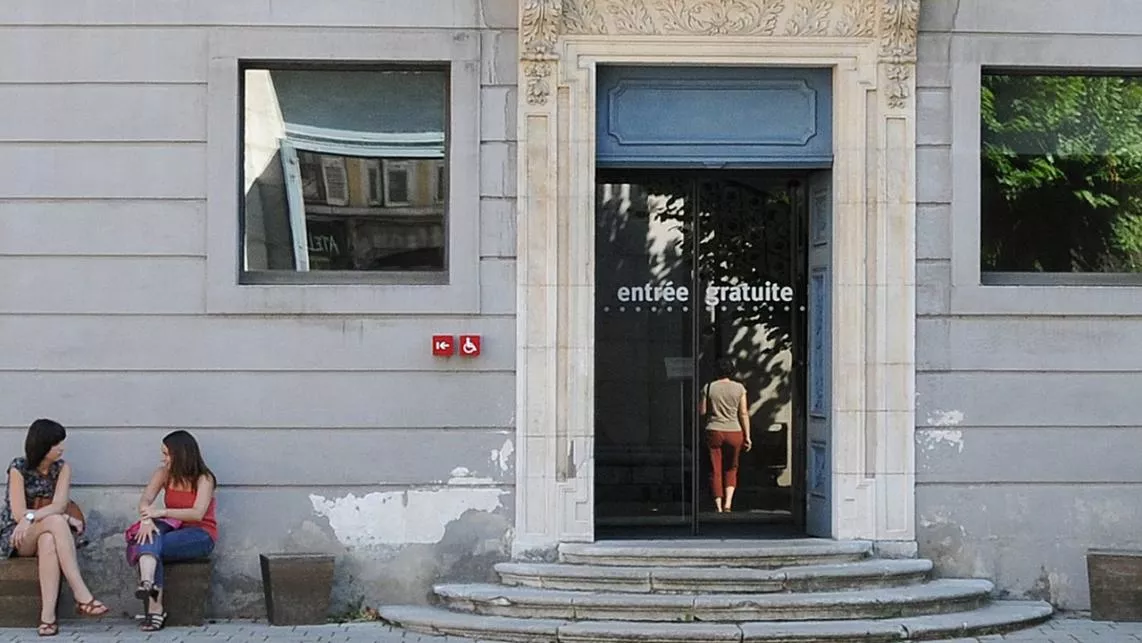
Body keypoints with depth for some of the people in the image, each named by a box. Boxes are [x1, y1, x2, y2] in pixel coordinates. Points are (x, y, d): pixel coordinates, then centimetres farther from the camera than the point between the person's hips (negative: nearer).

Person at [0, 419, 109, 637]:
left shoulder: (62, 468, 2)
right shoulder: (18, 469, -8)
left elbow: (59, 506, -12)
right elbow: (19, 514, -15)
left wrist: (32, 517, -31)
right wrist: (64, 519, -16)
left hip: (46, 533, 3)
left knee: (49, 542, -37)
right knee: (55, 522, -35)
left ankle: (48, 617, -47)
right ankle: (82, 596, -43)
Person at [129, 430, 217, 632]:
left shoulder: (204, 479, -9)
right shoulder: (164, 473, 6)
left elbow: (197, 513, -22)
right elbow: (145, 500, -6)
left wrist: (162, 512, -31)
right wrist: (146, 520, -28)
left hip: (200, 534, -4)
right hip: (173, 528, 4)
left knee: (151, 546, -30)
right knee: (150, 535, -31)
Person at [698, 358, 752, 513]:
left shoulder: (709, 388, -2)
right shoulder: (739, 388, -2)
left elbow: (701, 411, 1)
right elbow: (744, 413, -2)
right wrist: (747, 437, 3)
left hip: (714, 432, -1)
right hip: (734, 432, 1)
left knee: (715, 470, 6)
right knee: (731, 469, 15)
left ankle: (719, 506, 4)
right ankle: (728, 504, 1)